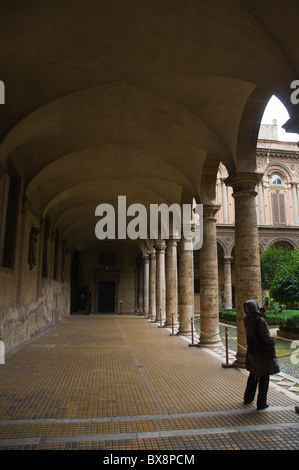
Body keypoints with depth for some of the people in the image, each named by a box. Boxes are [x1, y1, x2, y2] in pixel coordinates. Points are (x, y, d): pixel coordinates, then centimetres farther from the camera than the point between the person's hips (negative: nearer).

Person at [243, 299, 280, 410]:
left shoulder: (246, 319, -4)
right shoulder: (260, 321, -26)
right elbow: (266, 337, -22)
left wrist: (263, 309, 17)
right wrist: (273, 341, -1)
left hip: (252, 351, 7)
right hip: (263, 353, -7)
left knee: (253, 375, 23)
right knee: (264, 377, 8)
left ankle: (248, 398, 35)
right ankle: (261, 403, 17)